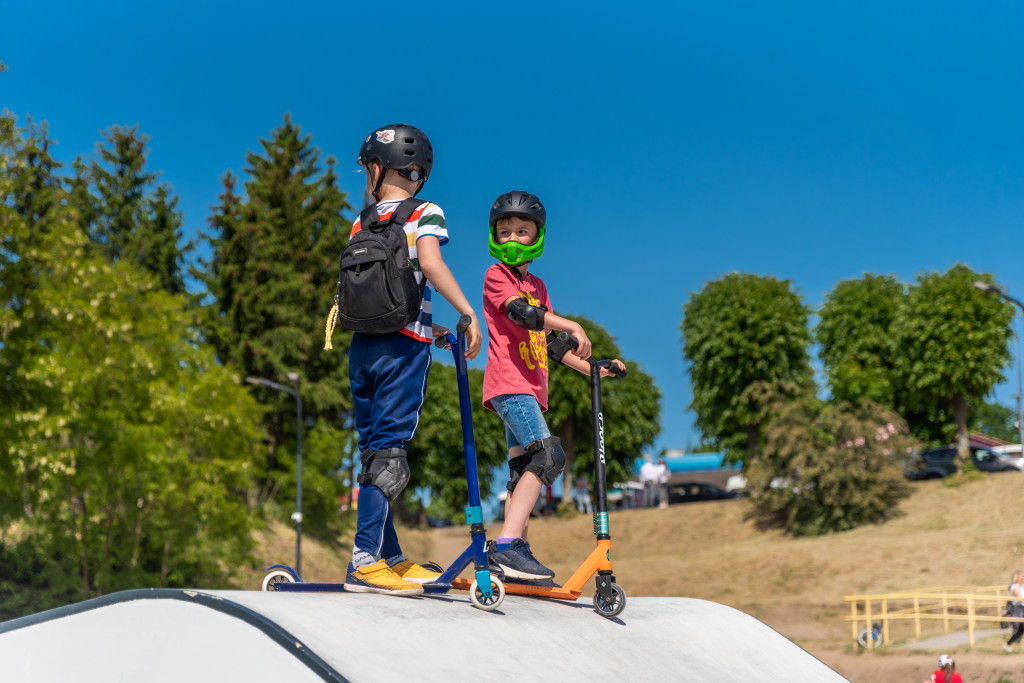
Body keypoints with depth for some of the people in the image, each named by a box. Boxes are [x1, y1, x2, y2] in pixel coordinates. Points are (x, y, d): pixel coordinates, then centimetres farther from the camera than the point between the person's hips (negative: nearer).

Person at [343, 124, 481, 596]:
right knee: (389, 451, -8)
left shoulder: (361, 224, 15)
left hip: (362, 343, 5)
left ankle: (391, 559, 15)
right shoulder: (425, 214, 1)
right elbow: (429, 262, -19)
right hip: (402, 347, -5)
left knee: (374, 451, 9)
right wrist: (468, 313, -16)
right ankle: (365, 562, -15)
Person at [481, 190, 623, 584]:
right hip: (509, 383, -9)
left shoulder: (537, 285, 23)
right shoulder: (496, 275, 0)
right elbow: (519, 312, -18)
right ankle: (507, 545, -31)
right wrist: (573, 327, -24)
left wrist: (592, 369, 18)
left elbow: (549, 342, 24)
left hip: (530, 389, 9)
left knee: (523, 471, 5)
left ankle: (515, 555, 5)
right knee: (548, 456, -24)